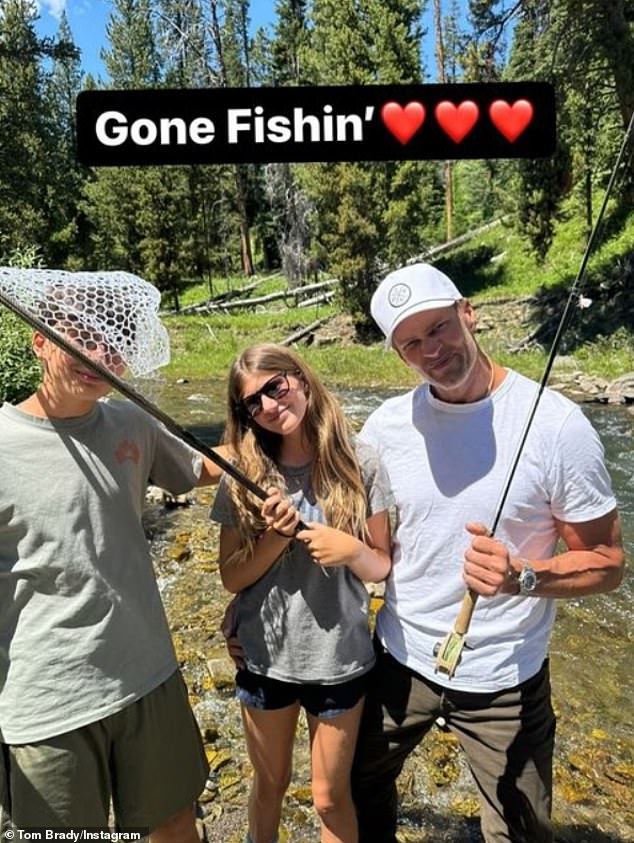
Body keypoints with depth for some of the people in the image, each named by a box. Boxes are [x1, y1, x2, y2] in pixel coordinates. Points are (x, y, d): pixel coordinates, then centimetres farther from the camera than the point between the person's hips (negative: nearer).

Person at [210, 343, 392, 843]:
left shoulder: (359, 465, -13)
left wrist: (352, 550, -27)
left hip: (341, 659, -1)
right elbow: (232, 577, -6)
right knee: (270, 784, 26)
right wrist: (278, 537, -23)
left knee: (331, 796, 19)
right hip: (266, 657, 2)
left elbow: (381, 567, -6)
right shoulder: (244, 477, -10)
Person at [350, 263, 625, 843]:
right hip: (399, 659, 4)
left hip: (505, 679, -3)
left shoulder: (556, 424, -19)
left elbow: (606, 563, -12)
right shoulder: (385, 426, -9)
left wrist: (521, 576, -30)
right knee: (360, 785, 26)